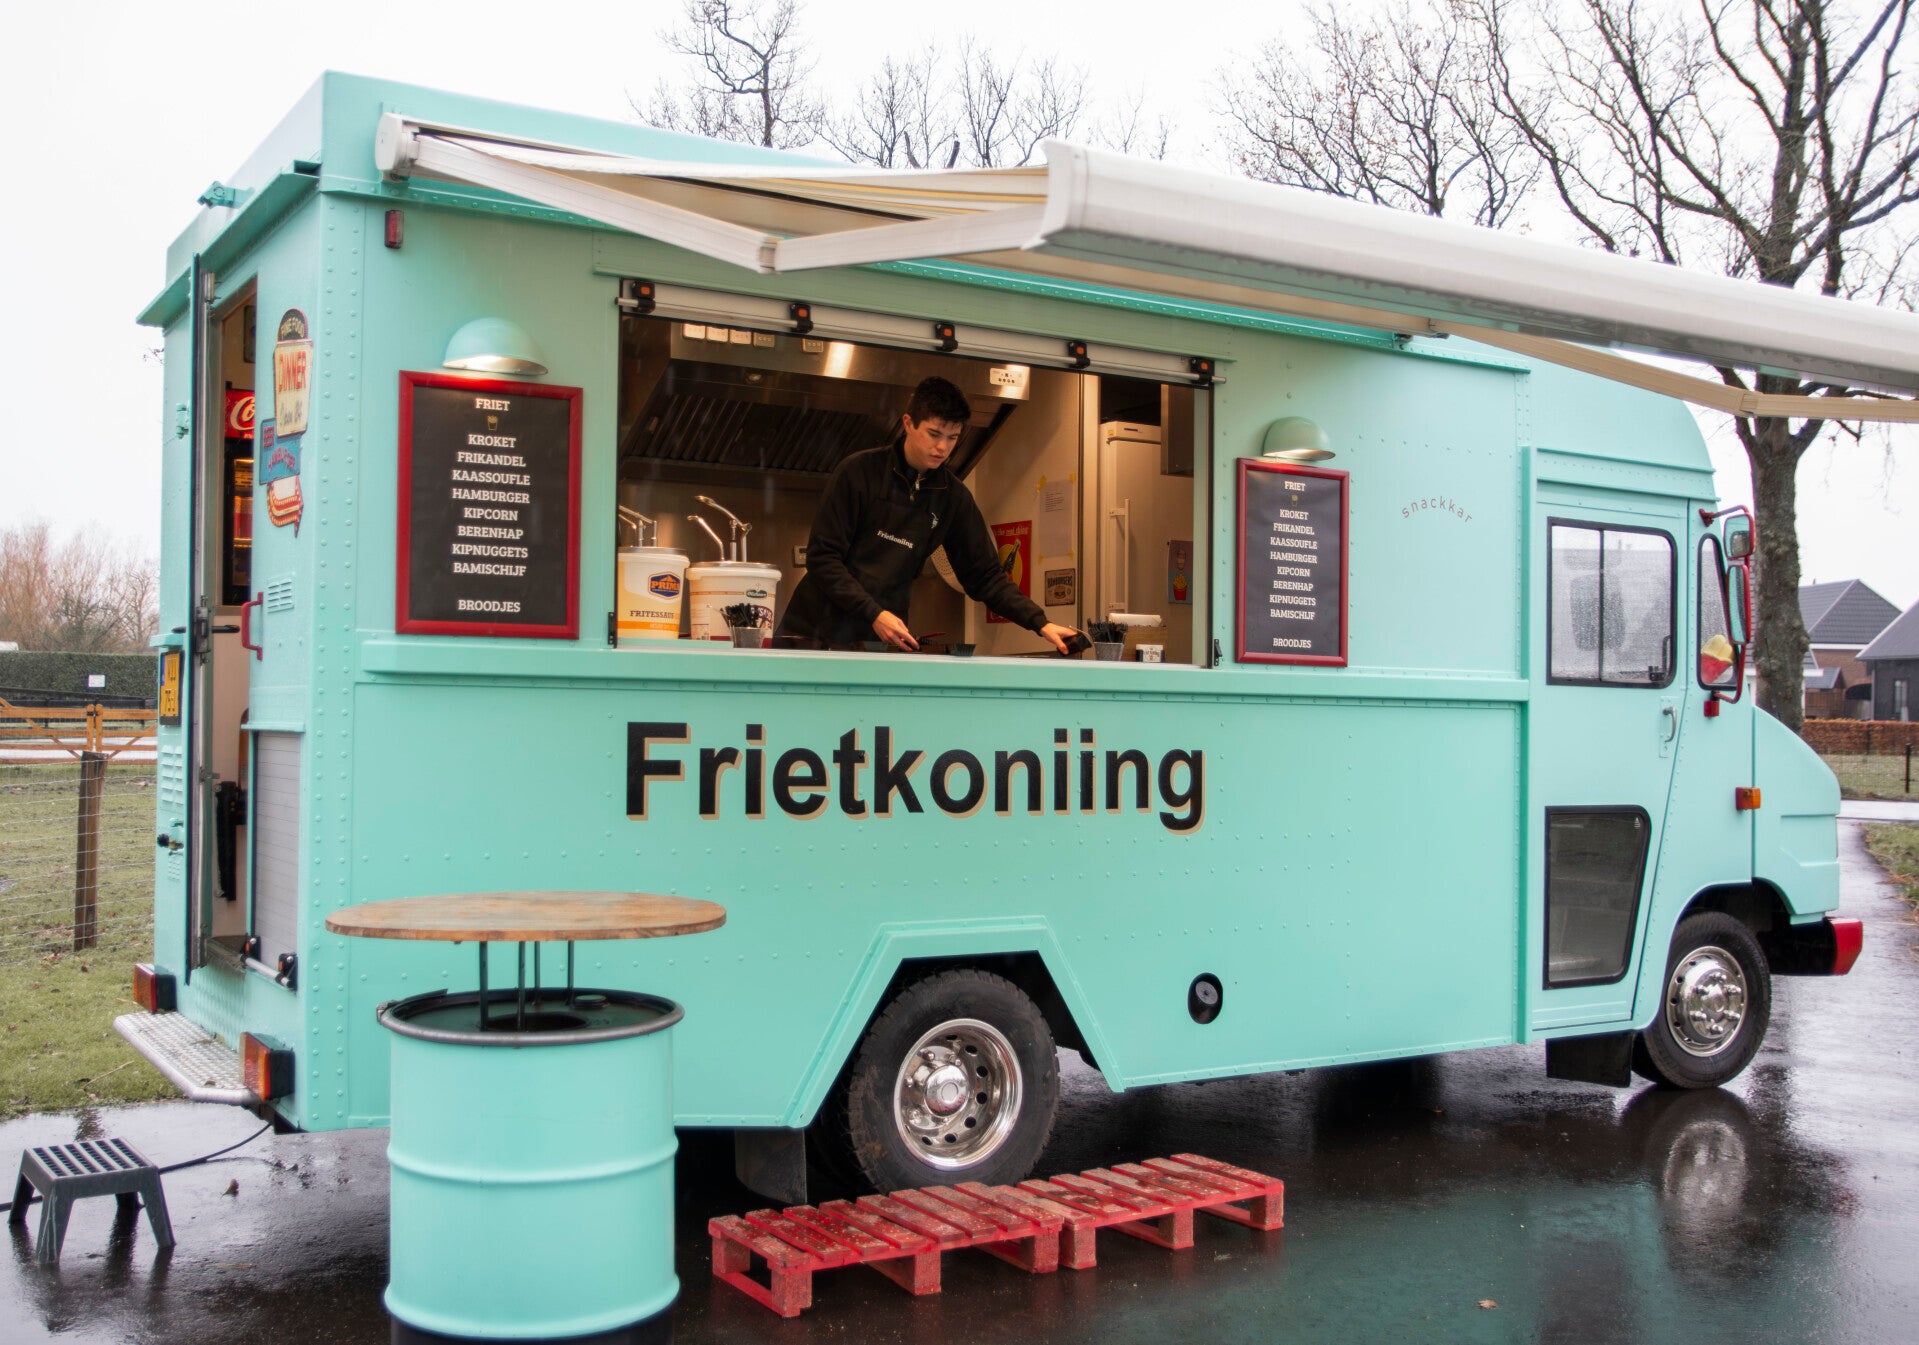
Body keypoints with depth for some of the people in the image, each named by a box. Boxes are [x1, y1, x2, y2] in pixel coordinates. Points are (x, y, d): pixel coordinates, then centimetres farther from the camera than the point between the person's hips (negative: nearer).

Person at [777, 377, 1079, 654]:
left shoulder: (953, 496, 4)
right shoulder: (859, 472, -8)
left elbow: (984, 575, 7)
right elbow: (822, 556, -11)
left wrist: (1040, 624, -5)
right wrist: (873, 614, -21)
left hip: (882, 637, 3)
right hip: (819, 627, -3)